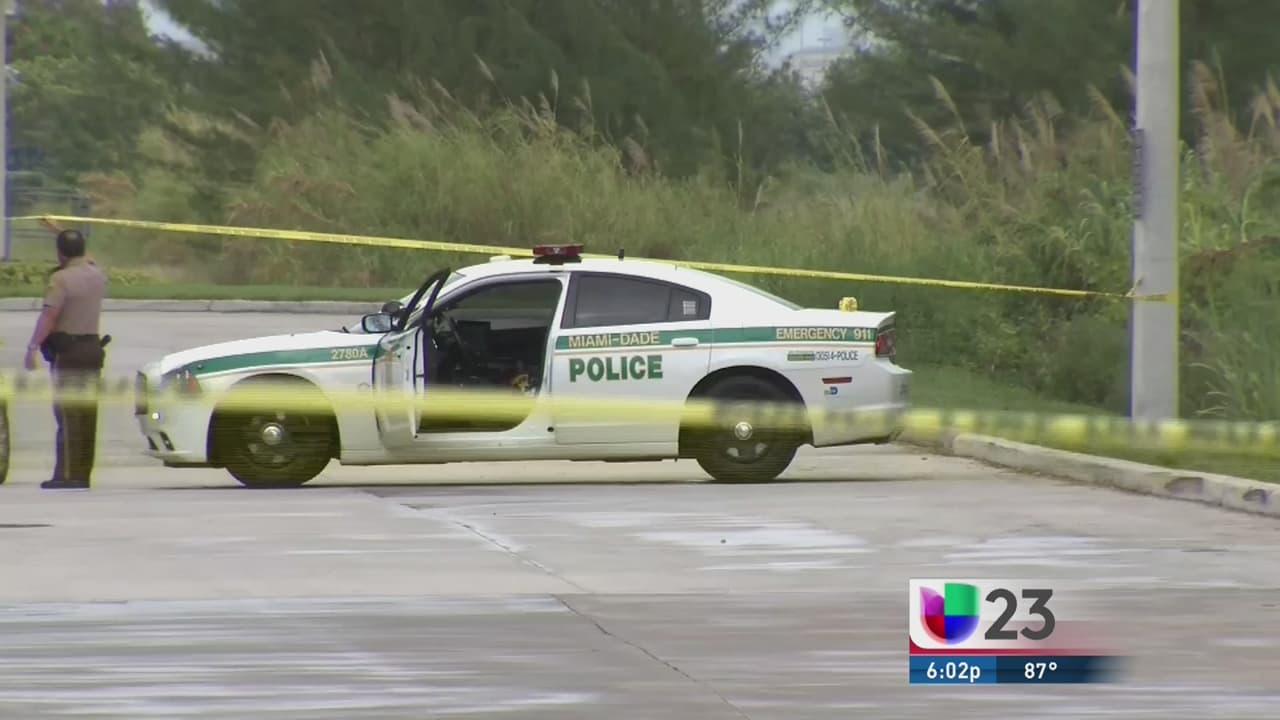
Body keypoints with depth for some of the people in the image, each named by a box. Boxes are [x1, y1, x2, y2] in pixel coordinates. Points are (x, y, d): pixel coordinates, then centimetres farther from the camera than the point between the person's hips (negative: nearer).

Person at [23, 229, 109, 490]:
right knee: (87, 414, 8)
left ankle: (67, 475, -10)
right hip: (92, 348, 7)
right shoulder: (97, 275, 8)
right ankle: (83, 473, 9)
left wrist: (33, 347, -20)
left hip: (67, 351, -7)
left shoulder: (61, 278, -15)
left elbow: (48, 315, -21)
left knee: (67, 413, -7)